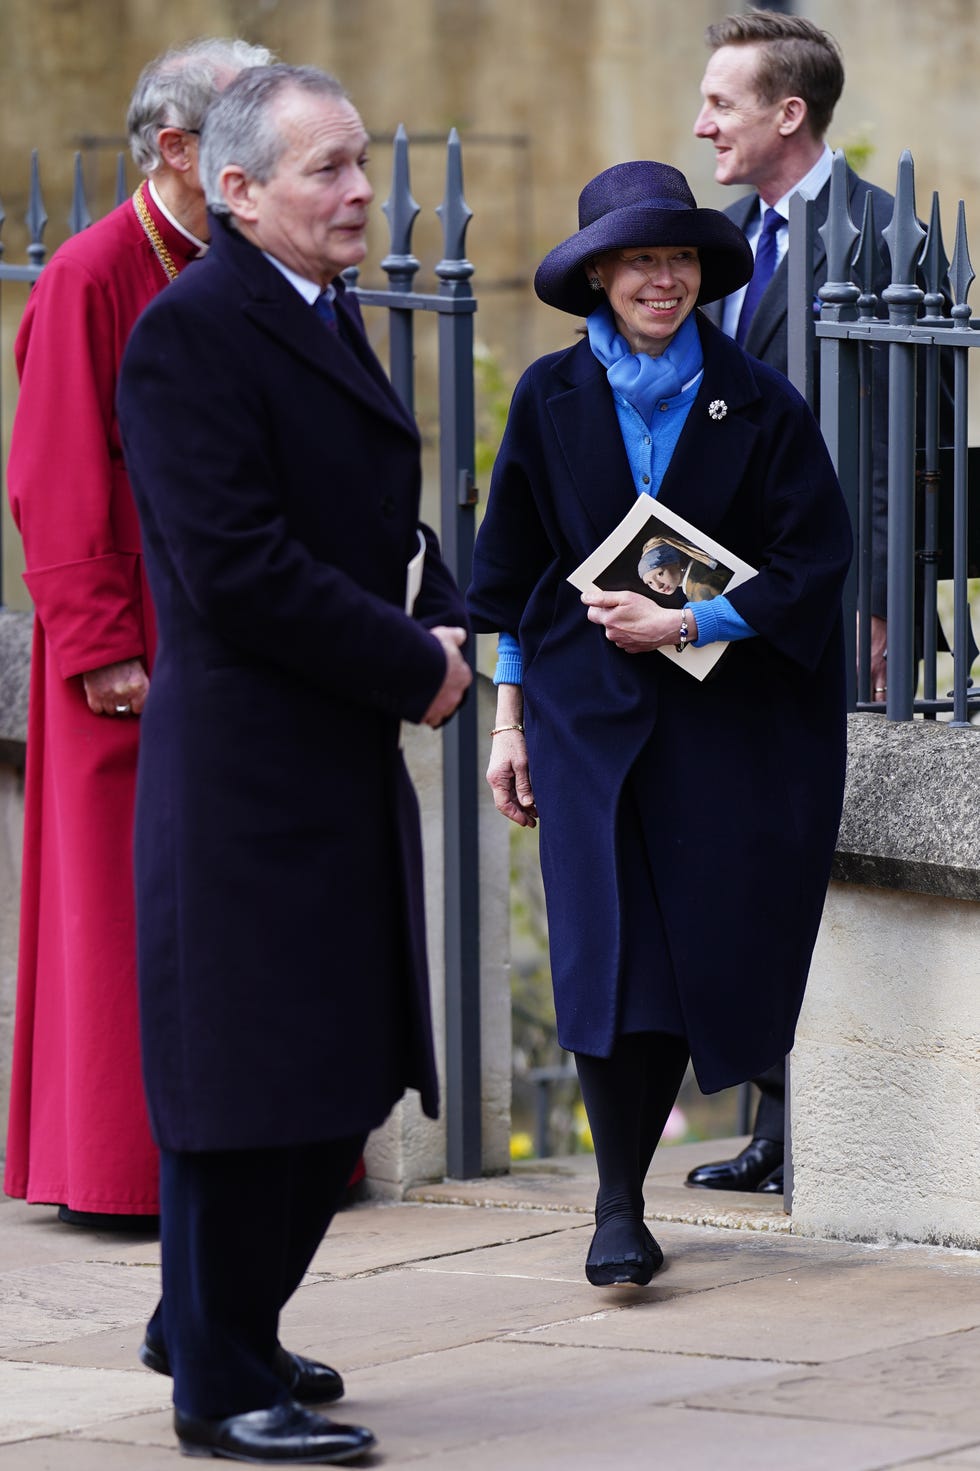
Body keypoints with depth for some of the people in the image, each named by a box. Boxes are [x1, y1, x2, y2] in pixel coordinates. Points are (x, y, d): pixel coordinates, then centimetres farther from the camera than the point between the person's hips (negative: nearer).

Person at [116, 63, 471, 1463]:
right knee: (247, 1078, -3)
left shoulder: (327, 320, 15)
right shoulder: (189, 333, -15)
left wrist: (447, 625, 3)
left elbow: (384, 523, 23)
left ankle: (216, 1325, 30)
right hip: (244, 771, -9)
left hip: (346, 764, 9)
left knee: (339, 1072, 15)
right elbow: (237, 567, -21)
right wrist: (412, 667, -16)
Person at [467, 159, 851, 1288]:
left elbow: (812, 564, -4)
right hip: (588, 716, 0)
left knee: (703, 958, -1)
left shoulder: (759, 406, 0)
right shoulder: (552, 399, 4)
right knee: (604, 950, -13)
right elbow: (512, 574, 10)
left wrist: (683, 625, -14)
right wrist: (508, 721, 6)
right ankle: (618, 1212, -10)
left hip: (727, 718, 0)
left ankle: (626, 1185, 16)